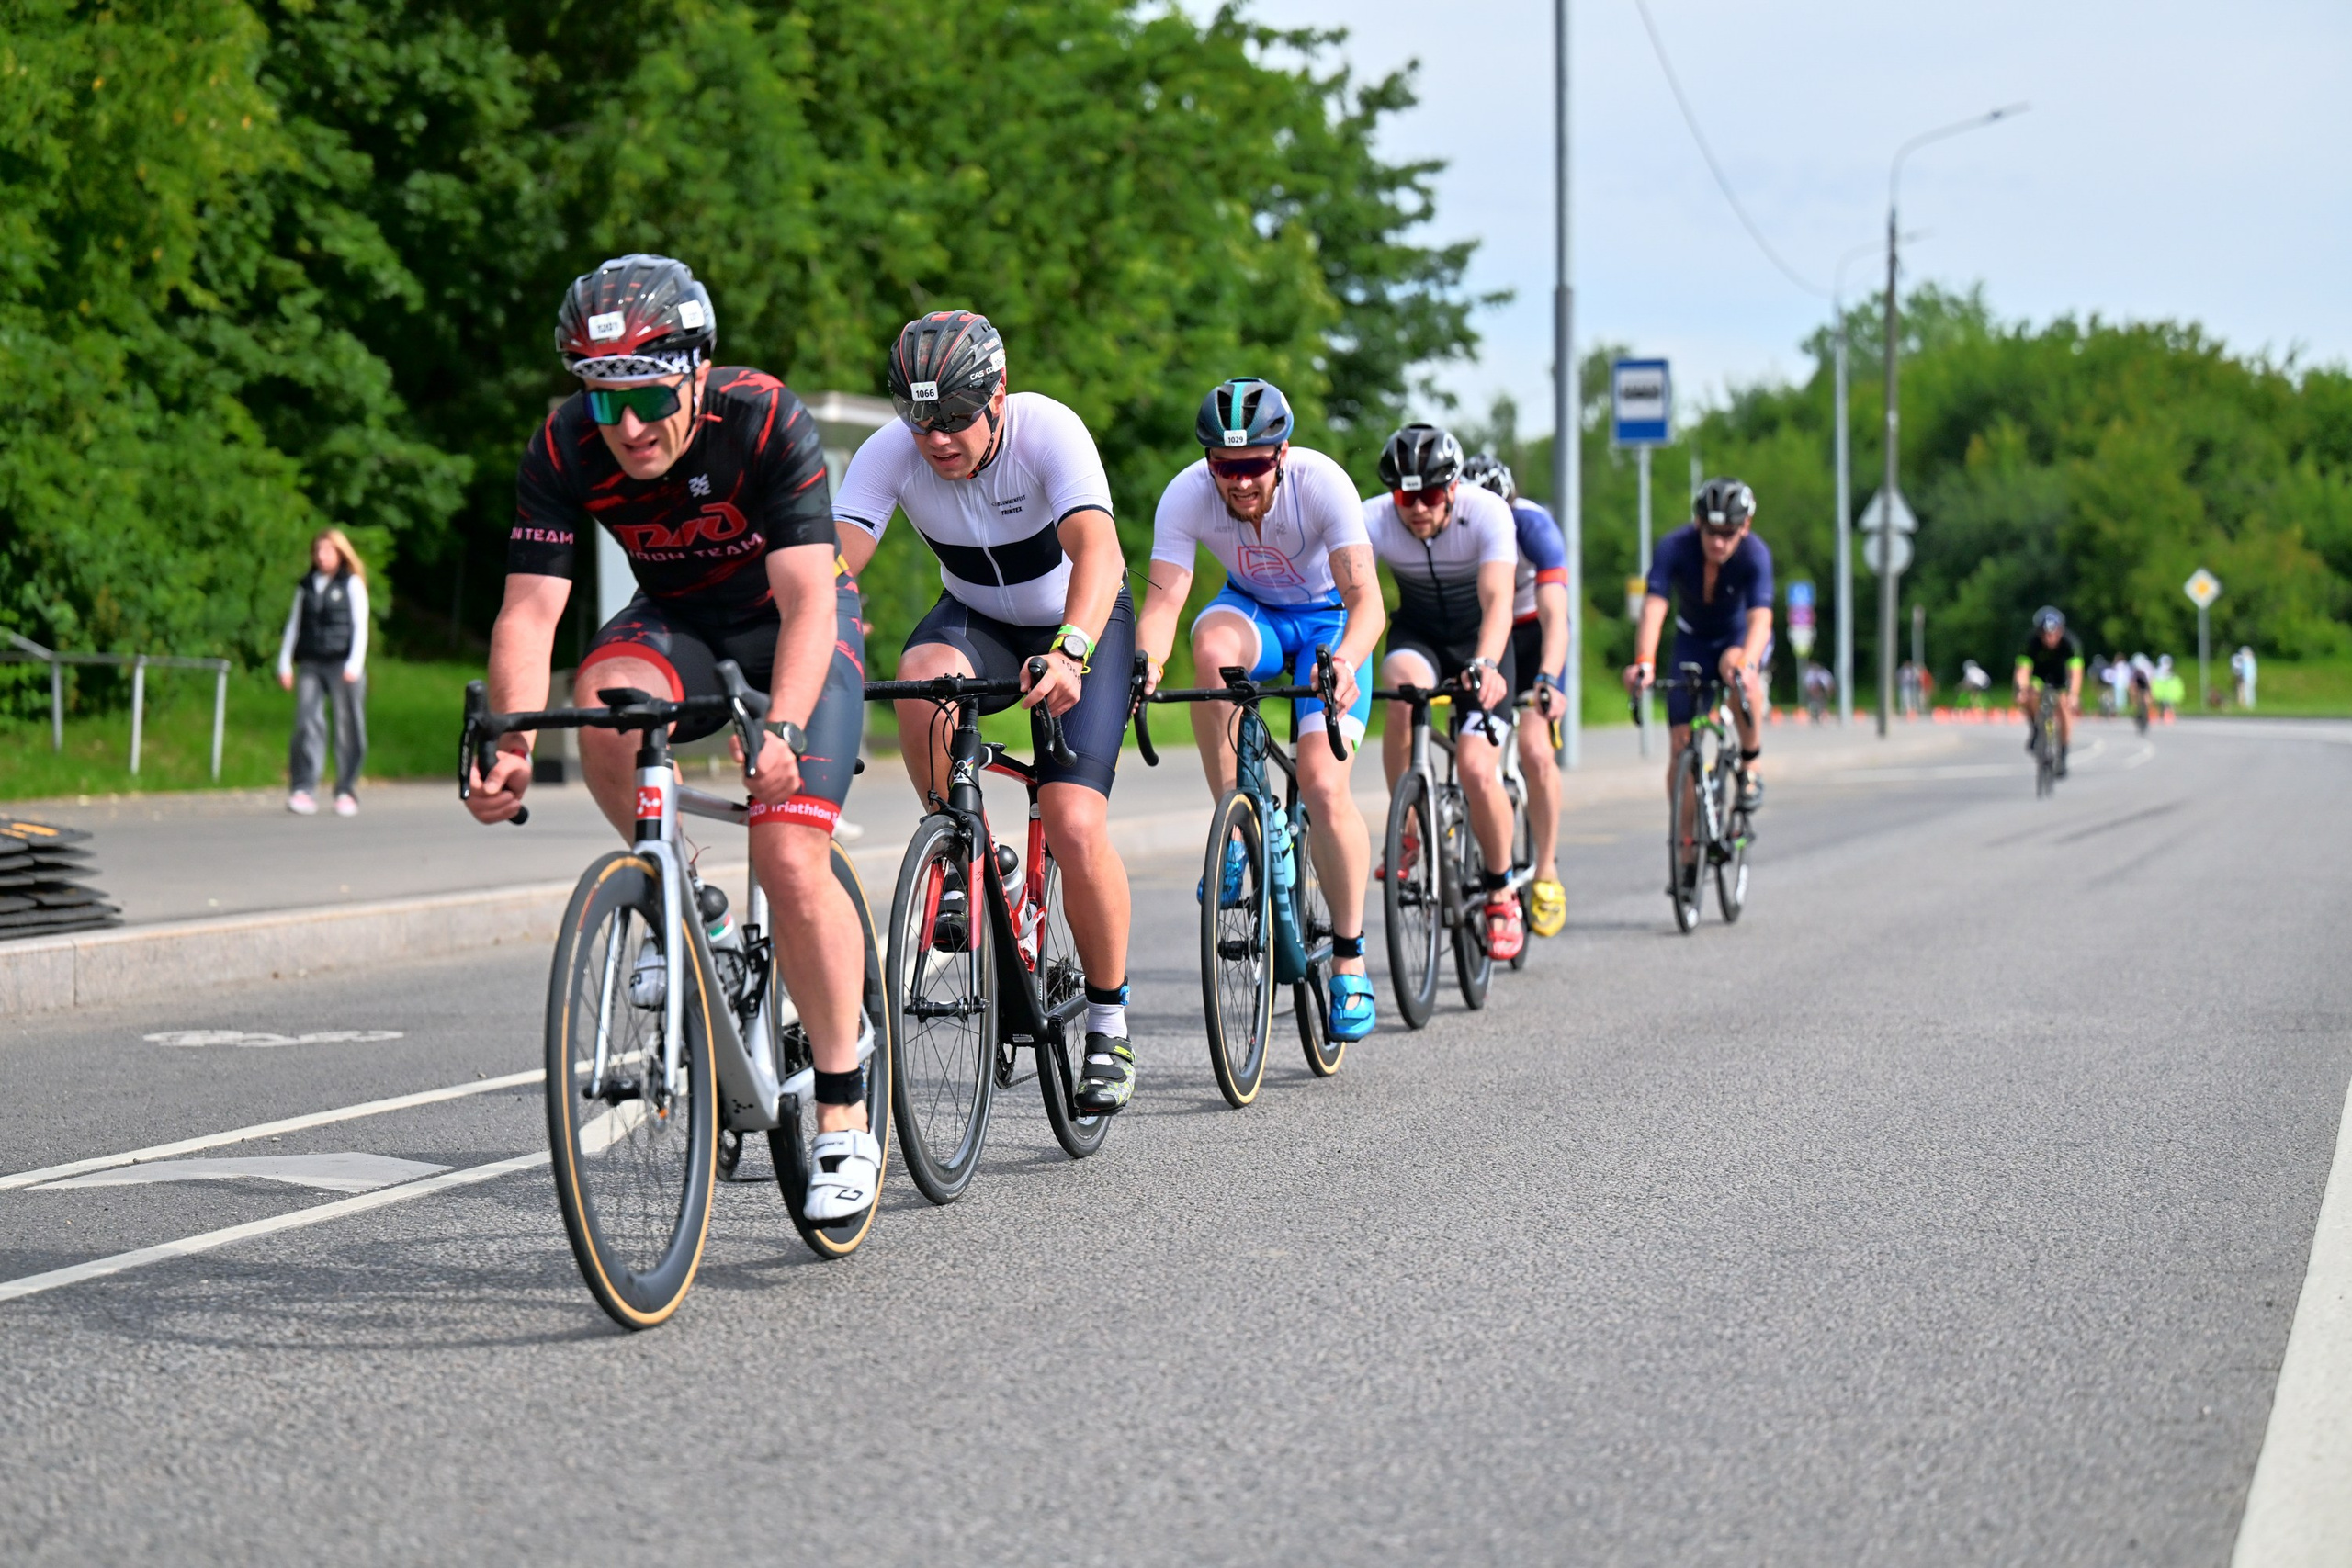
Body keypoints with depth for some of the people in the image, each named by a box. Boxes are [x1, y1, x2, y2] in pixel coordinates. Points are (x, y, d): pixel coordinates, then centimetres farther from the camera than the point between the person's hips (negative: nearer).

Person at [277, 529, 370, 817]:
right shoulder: (306, 585, 17)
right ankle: (302, 790, -13)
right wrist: (285, 663, 11)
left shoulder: (352, 584, 6)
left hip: (343, 664, -2)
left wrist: (354, 664, -9)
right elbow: (294, 625, 19)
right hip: (310, 664, 2)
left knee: (348, 727, -1)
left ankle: (346, 792, 6)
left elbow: (360, 626, 1)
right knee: (307, 723, -10)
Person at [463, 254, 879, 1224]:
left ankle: (845, 1116, -6)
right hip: (676, 621, 3)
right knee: (603, 710, -33)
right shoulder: (567, 449, -21)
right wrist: (510, 747, -41)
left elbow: (808, 599, -36)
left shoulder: (765, 422, -30)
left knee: (791, 861, -20)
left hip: (794, 624, -3)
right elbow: (530, 608, -24)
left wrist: (782, 729, -52)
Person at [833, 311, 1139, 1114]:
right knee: (924, 673, -34)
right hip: (977, 619, 3)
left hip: (1082, 625, -3)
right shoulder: (889, 454, -21)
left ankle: (1109, 1024, 1)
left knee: (1075, 826, -20)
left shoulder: (1049, 431, -30)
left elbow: (1097, 550, -44)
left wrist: (1070, 652, -61)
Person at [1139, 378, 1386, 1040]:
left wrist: (1345, 661, -54)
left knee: (1323, 784, -20)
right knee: (1212, 643, -36)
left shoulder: (1322, 483, -30)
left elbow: (1365, 599, -34)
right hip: (1252, 609, 2)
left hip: (1328, 620, -2)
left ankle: (1350, 957, -3)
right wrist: (1145, 663, -52)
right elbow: (1162, 599, -31)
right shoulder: (1186, 496, -25)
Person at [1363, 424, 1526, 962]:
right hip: (1417, 631, 1)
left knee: (1478, 771, -18)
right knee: (1403, 687, -35)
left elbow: (1497, 600, -40)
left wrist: (1486, 664, -59)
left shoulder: (1487, 514, -28)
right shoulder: (1372, 520, -24)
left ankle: (1500, 891, 8)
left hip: (1479, 640, -1)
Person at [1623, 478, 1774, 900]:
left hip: (1741, 637, -2)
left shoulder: (1755, 555, -29)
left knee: (1739, 671, -38)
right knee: (1680, 746, -7)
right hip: (1693, 640, 2)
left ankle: (1751, 764, -15)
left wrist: (1746, 662, -61)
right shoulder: (1674, 548, -27)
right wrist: (1643, 663, -55)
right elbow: (1653, 608, -39)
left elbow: (1760, 618, -41)